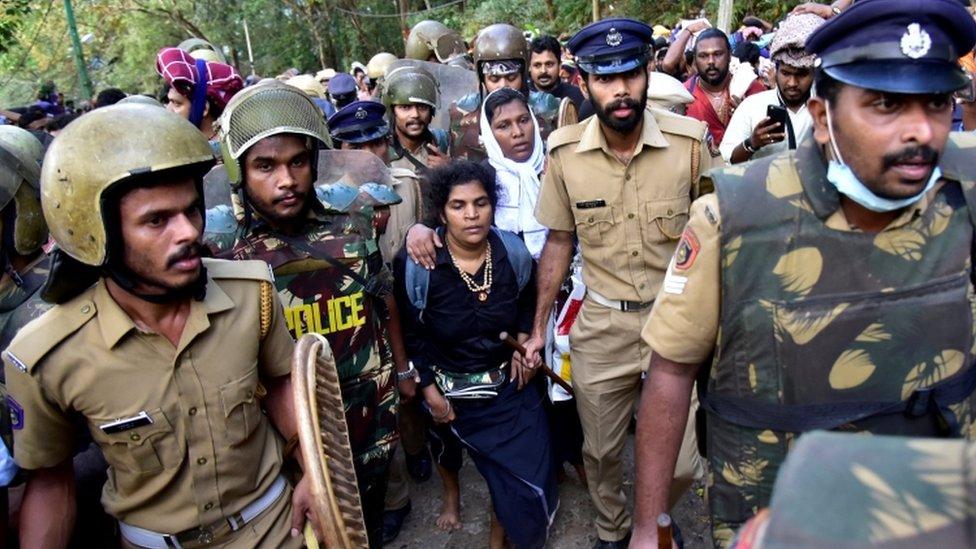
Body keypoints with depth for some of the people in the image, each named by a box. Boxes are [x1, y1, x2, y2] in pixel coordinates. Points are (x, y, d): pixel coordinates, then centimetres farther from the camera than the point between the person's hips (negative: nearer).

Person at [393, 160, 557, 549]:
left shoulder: (513, 252, -12)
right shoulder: (416, 264, -22)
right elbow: (409, 332, -11)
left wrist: (523, 341, -5)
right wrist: (429, 389, -9)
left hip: (510, 384, 3)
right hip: (450, 389, -2)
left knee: (531, 478, 4)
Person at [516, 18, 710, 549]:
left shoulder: (689, 139, -11)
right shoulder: (564, 151, -7)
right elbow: (559, 241, 4)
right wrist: (538, 327, 4)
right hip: (601, 325, 1)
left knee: (681, 463, 5)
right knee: (600, 452, 16)